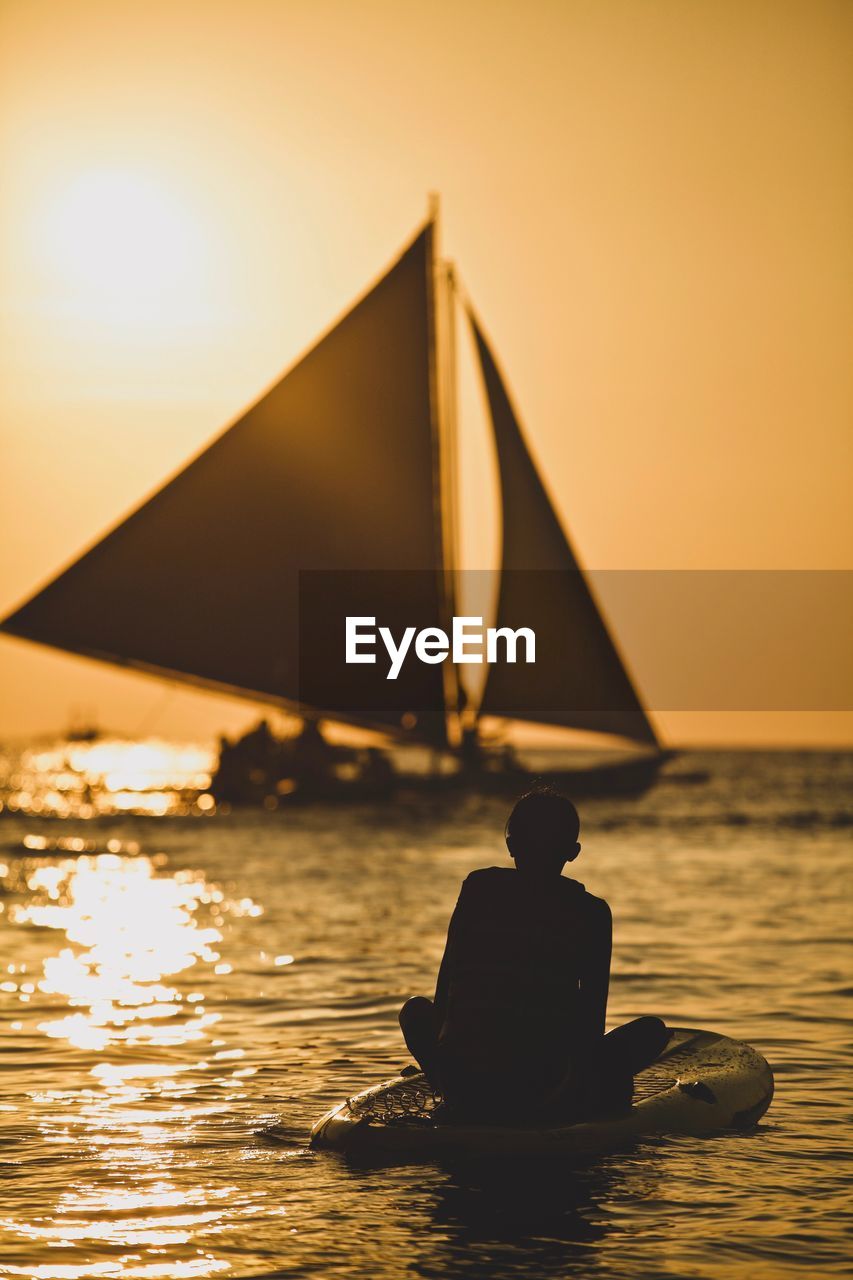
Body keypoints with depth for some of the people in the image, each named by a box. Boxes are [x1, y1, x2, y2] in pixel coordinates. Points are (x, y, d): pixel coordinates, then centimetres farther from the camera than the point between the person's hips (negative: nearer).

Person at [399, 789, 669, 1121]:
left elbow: (446, 985, 12)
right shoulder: (591, 911, 2)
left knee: (416, 1008, 34)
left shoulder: (478, 888, 7)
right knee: (652, 1030, 19)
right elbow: (593, 1015, 6)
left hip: (462, 1089, 2)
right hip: (545, 1090, -2)